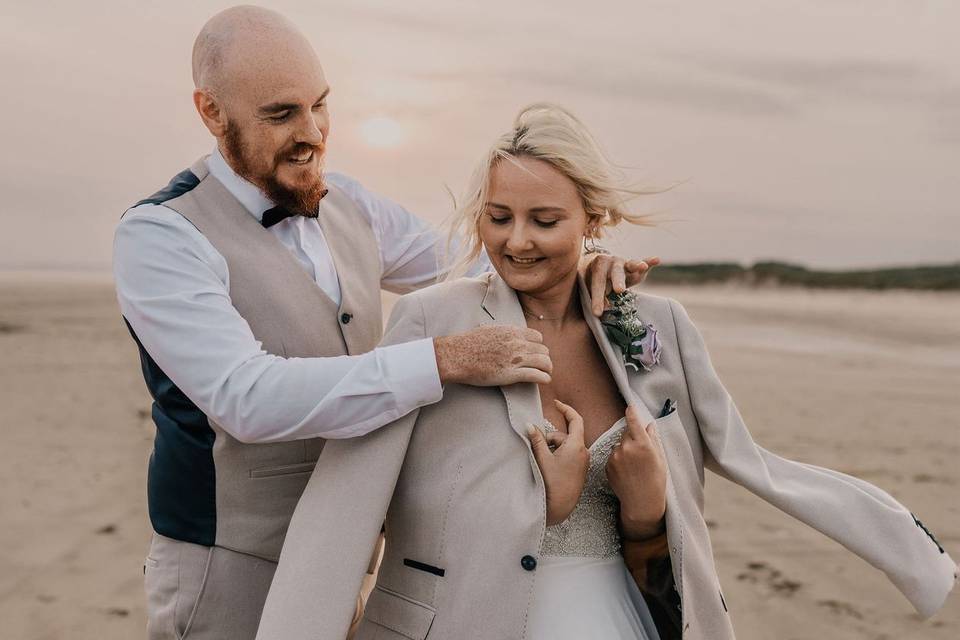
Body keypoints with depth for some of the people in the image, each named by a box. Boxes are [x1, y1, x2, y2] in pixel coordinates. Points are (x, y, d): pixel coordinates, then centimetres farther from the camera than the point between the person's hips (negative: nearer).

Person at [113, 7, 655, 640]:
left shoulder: (345, 202, 3)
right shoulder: (158, 237, -17)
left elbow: (463, 263, 15)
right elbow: (246, 397, -30)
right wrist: (448, 359, -33)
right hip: (229, 580, -5)